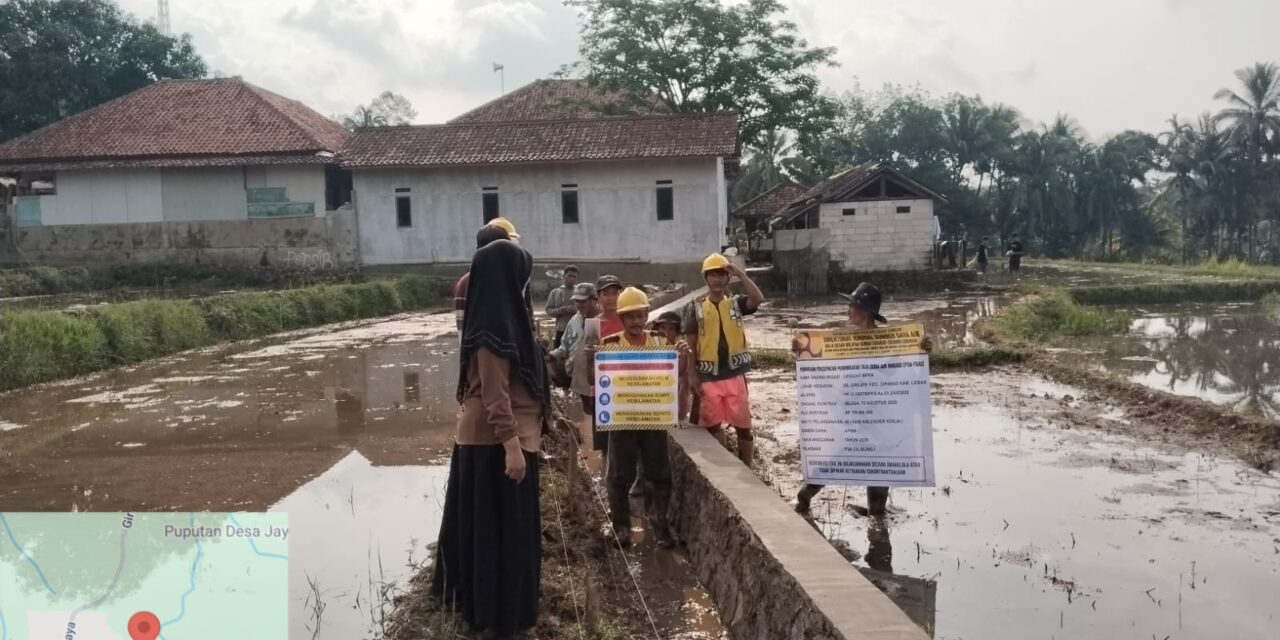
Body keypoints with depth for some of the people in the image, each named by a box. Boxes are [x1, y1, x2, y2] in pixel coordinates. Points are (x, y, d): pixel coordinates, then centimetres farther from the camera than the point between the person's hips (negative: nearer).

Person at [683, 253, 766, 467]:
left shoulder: (736, 303, 5)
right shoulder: (696, 308, 2)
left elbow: (758, 299, -17)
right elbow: (690, 345, 2)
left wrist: (741, 274, -16)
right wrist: (692, 376, -3)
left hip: (735, 374, 1)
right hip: (708, 377, 0)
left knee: (744, 426, 5)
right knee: (713, 427, 8)